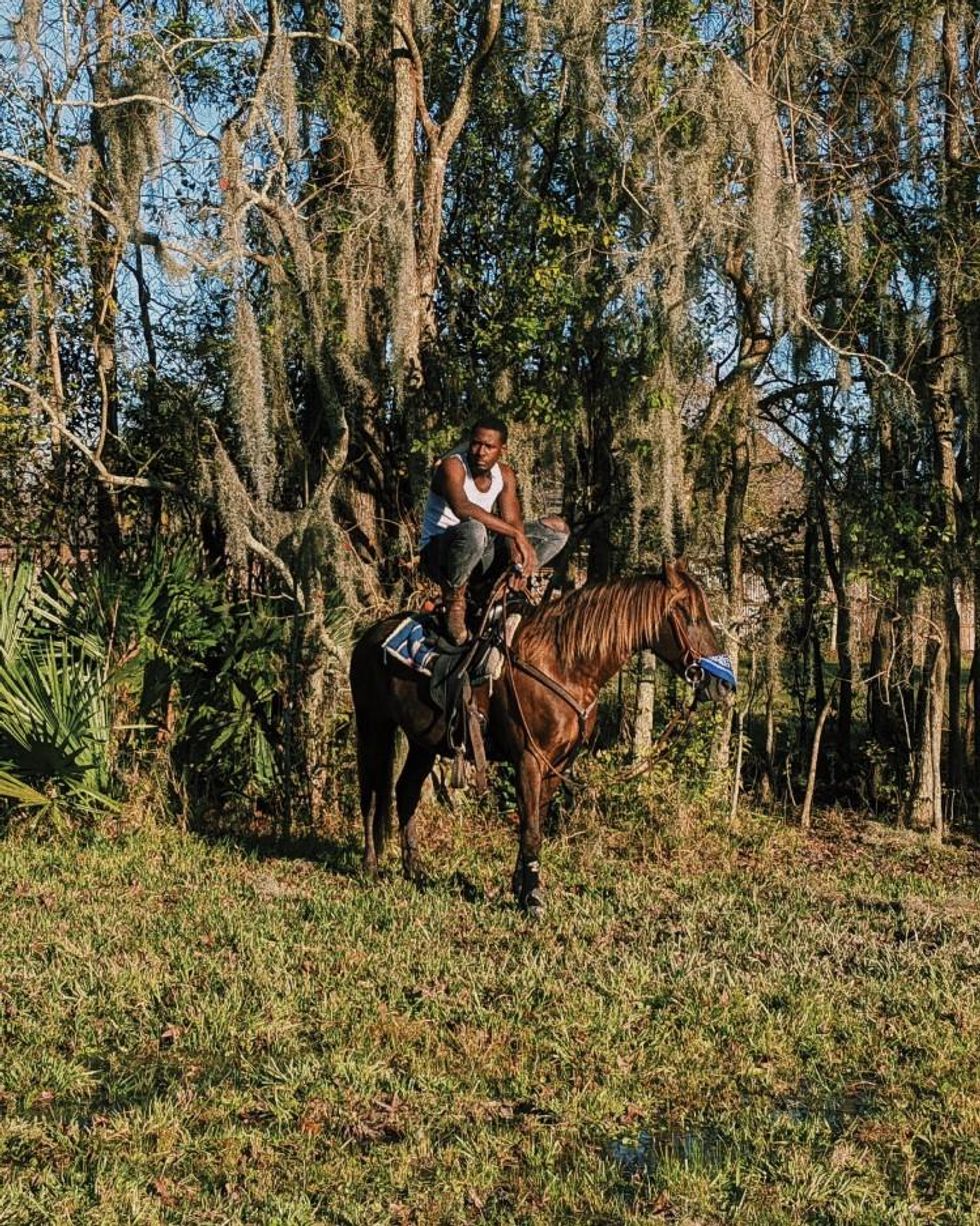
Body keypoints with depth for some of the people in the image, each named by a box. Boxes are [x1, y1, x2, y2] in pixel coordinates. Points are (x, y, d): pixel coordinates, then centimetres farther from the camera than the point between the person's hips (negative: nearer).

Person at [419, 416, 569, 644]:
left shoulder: (505, 475, 3)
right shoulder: (452, 466, -18)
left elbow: (512, 520, -7)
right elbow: (462, 507, -38)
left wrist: (518, 553, -29)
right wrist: (516, 533, -42)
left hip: (481, 556, 7)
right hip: (439, 553, -7)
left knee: (557, 528, -1)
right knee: (473, 530, -43)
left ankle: (491, 588, -5)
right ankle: (454, 597, -17)